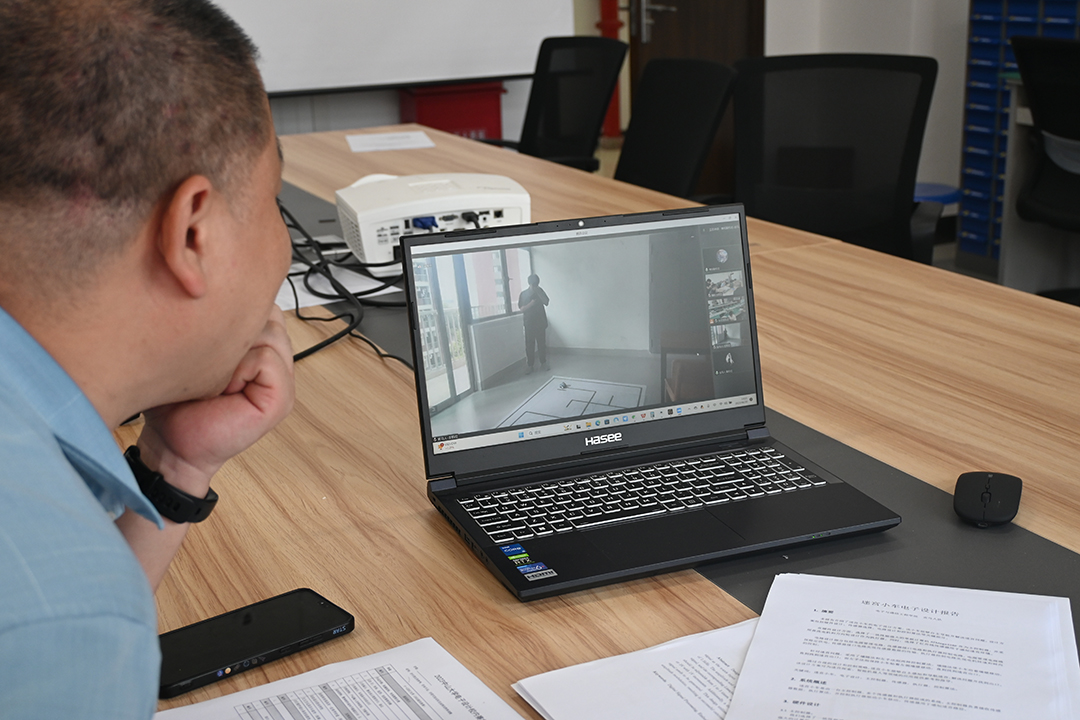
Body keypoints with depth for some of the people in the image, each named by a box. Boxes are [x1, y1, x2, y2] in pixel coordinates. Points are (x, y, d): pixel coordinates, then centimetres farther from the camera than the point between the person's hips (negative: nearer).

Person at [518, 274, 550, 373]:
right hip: (529, 324, -2)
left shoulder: (539, 290, 4)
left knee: (542, 343, 6)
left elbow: (546, 302, -7)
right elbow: (521, 309, -8)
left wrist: (538, 292, -17)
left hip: (540, 322, 2)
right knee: (530, 344, -1)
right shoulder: (523, 294, -3)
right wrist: (532, 303, -21)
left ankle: (543, 363, 16)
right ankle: (530, 366, 4)